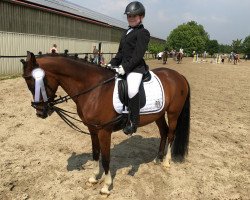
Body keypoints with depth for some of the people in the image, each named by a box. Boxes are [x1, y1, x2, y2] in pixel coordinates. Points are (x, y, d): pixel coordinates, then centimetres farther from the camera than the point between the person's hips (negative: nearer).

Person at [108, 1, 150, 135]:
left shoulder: (143, 33, -6)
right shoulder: (126, 32, 21)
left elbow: (138, 54, -16)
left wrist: (125, 67, -24)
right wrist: (111, 63, 8)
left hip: (136, 67, -9)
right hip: (123, 66, 10)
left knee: (132, 90, -34)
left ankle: (133, 121, -21)